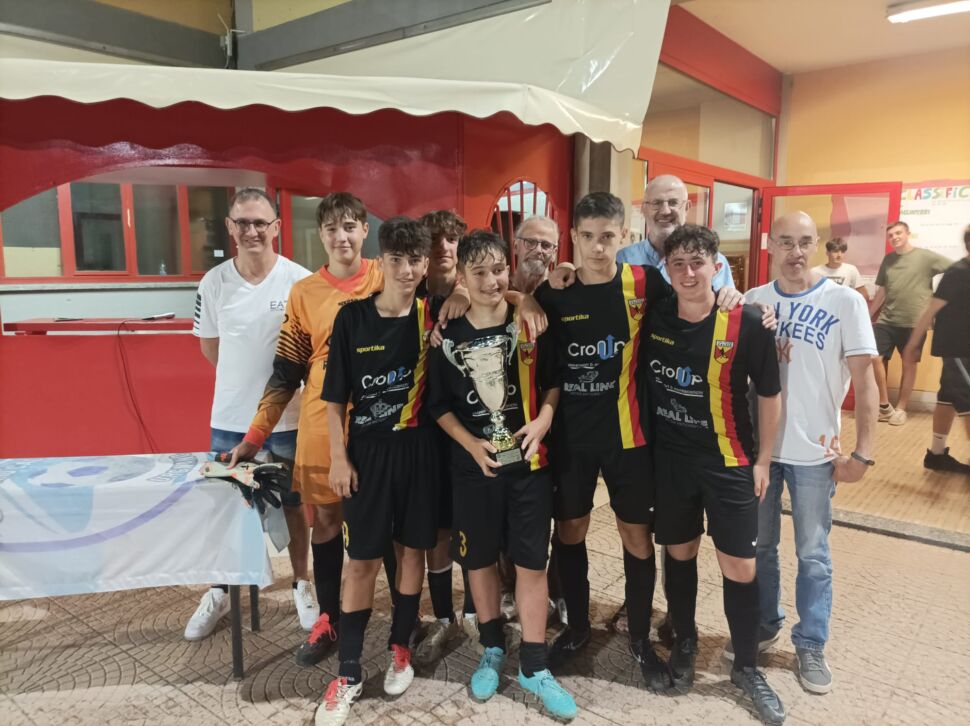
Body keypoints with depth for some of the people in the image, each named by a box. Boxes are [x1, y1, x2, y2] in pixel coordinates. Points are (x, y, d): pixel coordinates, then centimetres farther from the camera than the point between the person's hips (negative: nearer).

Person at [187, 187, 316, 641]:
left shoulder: (300, 281, -11)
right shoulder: (214, 283, -3)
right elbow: (209, 346, 11)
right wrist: (245, 378, 8)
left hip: (288, 419, -2)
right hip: (229, 419, 2)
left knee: (294, 506, 14)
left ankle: (301, 586, 33)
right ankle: (219, 592, 35)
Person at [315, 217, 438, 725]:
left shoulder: (433, 315, -3)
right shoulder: (352, 317, -6)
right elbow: (335, 396, -2)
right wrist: (338, 456, -5)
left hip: (419, 448, 1)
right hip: (368, 450, -1)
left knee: (413, 549, 13)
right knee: (362, 560, 5)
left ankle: (400, 647, 33)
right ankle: (348, 672, 19)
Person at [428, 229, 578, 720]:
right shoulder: (449, 336, -4)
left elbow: (553, 382, 6)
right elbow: (439, 405, 1)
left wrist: (543, 420, -11)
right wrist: (471, 443, -12)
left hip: (528, 462, 0)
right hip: (472, 466, 1)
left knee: (531, 563, 6)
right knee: (479, 561, 13)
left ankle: (534, 666, 22)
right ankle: (492, 650, 36)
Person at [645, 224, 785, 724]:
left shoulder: (746, 323, -14)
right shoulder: (653, 318, -6)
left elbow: (769, 394, -4)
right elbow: (638, 378, 8)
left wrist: (763, 459, -1)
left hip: (729, 461, -2)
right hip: (669, 458, 2)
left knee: (740, 567, 4)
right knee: (679, 553, 16)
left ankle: (746, 667, 26)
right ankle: (684, 642, 38)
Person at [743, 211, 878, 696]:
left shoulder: (845, 302, -7)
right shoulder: (752, 302, 0)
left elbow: (864, 380, -6)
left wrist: (863, 451, -10)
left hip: (814, 451, -2)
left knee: (813, 554, 11)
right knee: (759, 546, 15)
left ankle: (811, 645, 28)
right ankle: (764, 626, 36)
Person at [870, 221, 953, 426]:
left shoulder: (926, 257, -4)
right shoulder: (888, 259, 10)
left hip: (914, 322, -4)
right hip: (886, 320, 4)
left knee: (909, 365, 5)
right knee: (875, 358, -5)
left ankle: (900, 408, 16)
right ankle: (884, 405, 9)